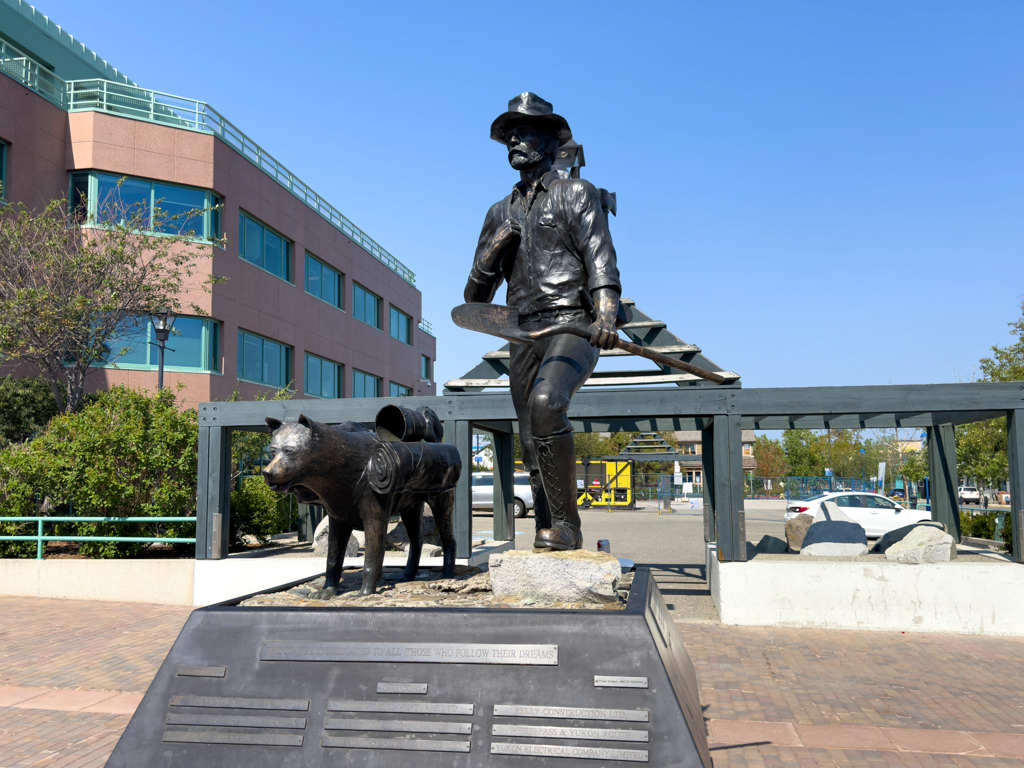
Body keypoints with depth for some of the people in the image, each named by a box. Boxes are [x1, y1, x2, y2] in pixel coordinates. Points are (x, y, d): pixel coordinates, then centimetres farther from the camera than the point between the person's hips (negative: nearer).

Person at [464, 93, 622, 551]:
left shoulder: (576, 194, 9)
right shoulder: (501, 213, 22)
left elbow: (600, 259, -7)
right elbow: (475, 295, 20)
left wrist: (606, 314, -25)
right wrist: (494, 248, 1)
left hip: (572, 327, -5)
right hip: (524, 336, 6)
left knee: (545, 403, -31)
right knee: (532, 444, 1)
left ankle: (565, 523, -22)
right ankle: (550, 534, 9)